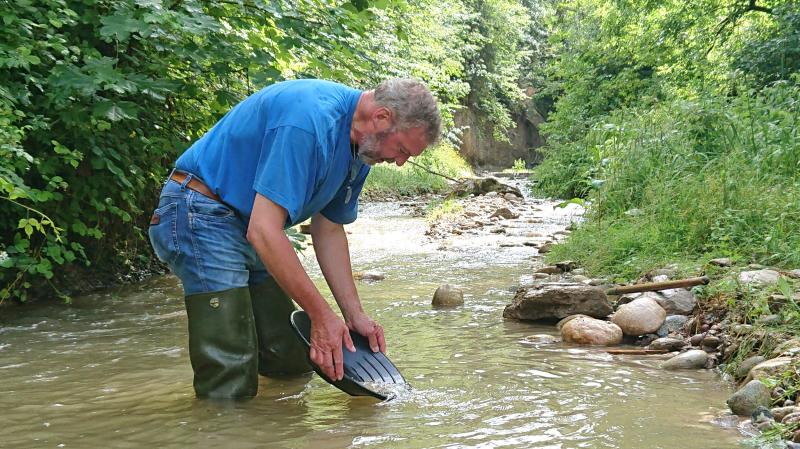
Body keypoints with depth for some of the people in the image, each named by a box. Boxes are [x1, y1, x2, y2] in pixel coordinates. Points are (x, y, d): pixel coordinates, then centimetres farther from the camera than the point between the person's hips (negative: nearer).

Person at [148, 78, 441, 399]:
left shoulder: (360, 144, 3)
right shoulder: (309, 121, -29)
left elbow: (329, 230, 13)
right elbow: (263, 231, -31)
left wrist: (355, 315, 5)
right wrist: (322, 316, -25)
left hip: (249, 223, 10)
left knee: (293, 366, 9)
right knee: (232, 388, -14)